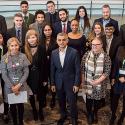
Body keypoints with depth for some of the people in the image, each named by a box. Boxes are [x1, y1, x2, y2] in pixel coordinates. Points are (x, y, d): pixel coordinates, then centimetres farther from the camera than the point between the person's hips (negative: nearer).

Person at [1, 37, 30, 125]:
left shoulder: (23, 56, -5)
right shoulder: (4, 58, -7)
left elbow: (26, 72, -5)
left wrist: (19, 85, -12)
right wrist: (12, 87, -12)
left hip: (21, 85, 1)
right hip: (9, 86, 0)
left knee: (21, 104, 11)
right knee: (12, 105, 11)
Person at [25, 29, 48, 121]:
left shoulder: (42, 49, -9)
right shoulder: (24, 49, -8)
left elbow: (45, 65, -6)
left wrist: (45, 79, -7)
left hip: (39, 76, -1)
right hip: (29, 77, 1)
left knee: (40, 95, 13)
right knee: (31, 95, 15)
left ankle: (41, 111, 35)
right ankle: (34, 111, 37)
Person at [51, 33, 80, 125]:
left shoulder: (74, 52, -13)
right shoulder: (54, 53, -1)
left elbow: (77, 69, -10)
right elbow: (52, 69, 5)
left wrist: (76, 84, -11)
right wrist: (52, 83, 5)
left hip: (70, 82, -3)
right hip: (59, 83, 3)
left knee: (72, 103, 5)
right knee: (61, 102, 18)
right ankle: (63, 116, 43)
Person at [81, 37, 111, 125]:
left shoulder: (106, 57, -12)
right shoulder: (86, 55, -6)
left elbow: (107, 72, -11)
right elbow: (82, 69, -1)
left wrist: (97, 81, -17)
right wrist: (83, 81, -3)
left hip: (100, 84, -1)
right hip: (88, 83, 1)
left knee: (97, 100, 16)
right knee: (89, 99, 13)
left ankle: (95, 114, 45)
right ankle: (89, 115, 39)